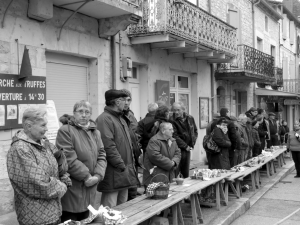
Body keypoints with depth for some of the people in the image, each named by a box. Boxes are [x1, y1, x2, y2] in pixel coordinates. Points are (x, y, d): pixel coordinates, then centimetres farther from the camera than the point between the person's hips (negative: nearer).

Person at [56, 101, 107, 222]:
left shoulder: (95, 132, 12)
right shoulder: (65, 131, -11)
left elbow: (101, 155, 7)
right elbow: (69, 159, -18)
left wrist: (98, 176, -8)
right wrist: (86, 176, -16)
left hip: (90, 187, 7)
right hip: (72, 190, -6)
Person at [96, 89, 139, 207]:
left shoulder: (122, 118, 18)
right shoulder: (104, 119, -13)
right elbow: (109, 147, -21)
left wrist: (131, 165, 14)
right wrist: (122, 166, -18)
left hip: (125, 172, 9)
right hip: (113, 174, -9)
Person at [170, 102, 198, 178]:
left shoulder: (190, 118, 6)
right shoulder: (172, 120, -13)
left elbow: (195, 130, 18)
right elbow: (175, 136, -15)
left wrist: (193, 143, 6)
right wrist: (185, 146, -13)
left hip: (188, 148, 6)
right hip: (179, 149, -6)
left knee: (186, 170, 13)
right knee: (177, 169, -7)